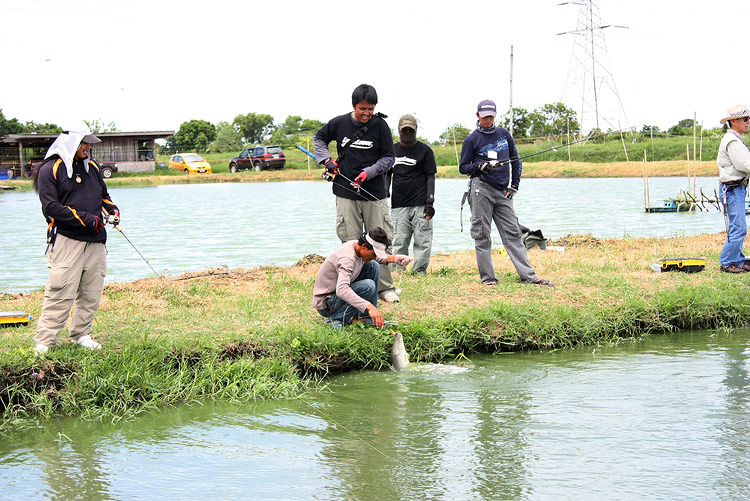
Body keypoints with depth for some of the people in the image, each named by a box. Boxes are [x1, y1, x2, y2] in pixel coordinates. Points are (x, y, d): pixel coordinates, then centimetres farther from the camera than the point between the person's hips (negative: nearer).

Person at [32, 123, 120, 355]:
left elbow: (103, 195, 30)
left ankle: (81, 334, 21)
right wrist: (86, 219, -15)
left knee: (91, 292, 7)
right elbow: (50, 207, -11)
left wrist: (112, 209, 7)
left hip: (95, 240, 7)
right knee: (60, 292, -10)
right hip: (66, 240, -6)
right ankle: (44, 341, -3)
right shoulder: (50, 169, -4)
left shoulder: (91, 167, 17)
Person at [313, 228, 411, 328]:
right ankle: (336, 319, -16)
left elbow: (377, 258, 23)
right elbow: (341, 290, -47)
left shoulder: (358, 247, -2)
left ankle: (365, 316, 2)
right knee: (368, 286, -28)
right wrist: (370, 307, -54)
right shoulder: (347, 258, -31)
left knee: (373, 265, 0)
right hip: (325, 304, -9)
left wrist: (394, 258, 2)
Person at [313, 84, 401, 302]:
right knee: (351, 242, 2)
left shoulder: (380, 125, -2)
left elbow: (388, 157, 2)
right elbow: (319, 138, 20)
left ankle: (385, 288, 11)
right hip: (346, 194, 1)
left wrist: (368, 172, -12)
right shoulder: (339, 123, 2)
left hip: (374, 194, -1)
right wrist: (326, 159, 4)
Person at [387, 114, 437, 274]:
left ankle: (419, 272, -1)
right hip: (398, 205, 3)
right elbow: (387, 174, 20)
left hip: (420, 203, -3)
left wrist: (430, 201, -8)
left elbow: (430, 177, 1)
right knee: (399, 242, -1)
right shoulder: (392, 150, 15)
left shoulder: (425, 150, 4)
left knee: (423, 240, -6)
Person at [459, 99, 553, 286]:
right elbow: (463, 167, 3)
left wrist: (514, 186, 10)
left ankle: (529, 276, -1)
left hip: (503, 193, 3)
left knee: (513, 233, 1)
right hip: (481, 189, -3)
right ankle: (487, 277, 0)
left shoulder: (504, 134, 15)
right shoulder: (472, 139, 4)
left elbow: (516, 162, 20)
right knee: (482, 235, -5)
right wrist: (480, 166, -16)